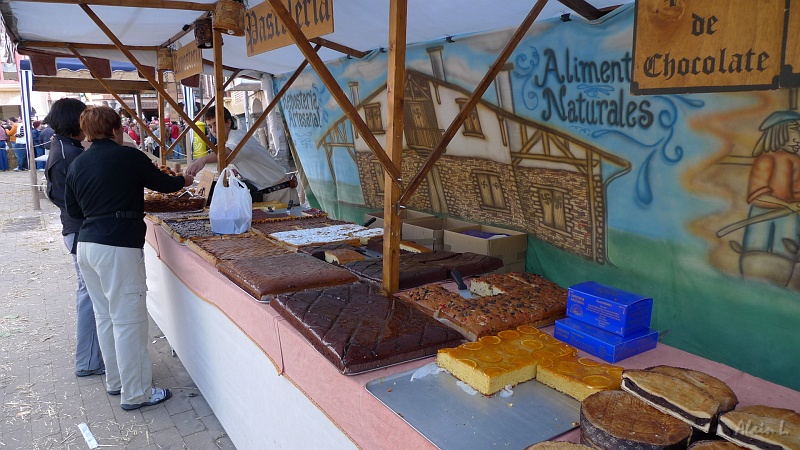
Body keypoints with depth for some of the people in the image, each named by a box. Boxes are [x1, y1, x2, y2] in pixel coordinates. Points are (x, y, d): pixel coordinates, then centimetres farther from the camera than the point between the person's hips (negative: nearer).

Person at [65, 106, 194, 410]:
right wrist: (184, 180, 24)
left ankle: (115, 380, 31)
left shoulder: (77, 164, 10)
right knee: (128, 320, -1)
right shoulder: (128, 156, -6)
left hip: (86, 245, 7)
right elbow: (162, 183, 5)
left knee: (105, 315, 17)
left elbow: (73, 209, 16)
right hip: (118, 248, -7)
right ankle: (136, 393, 7)